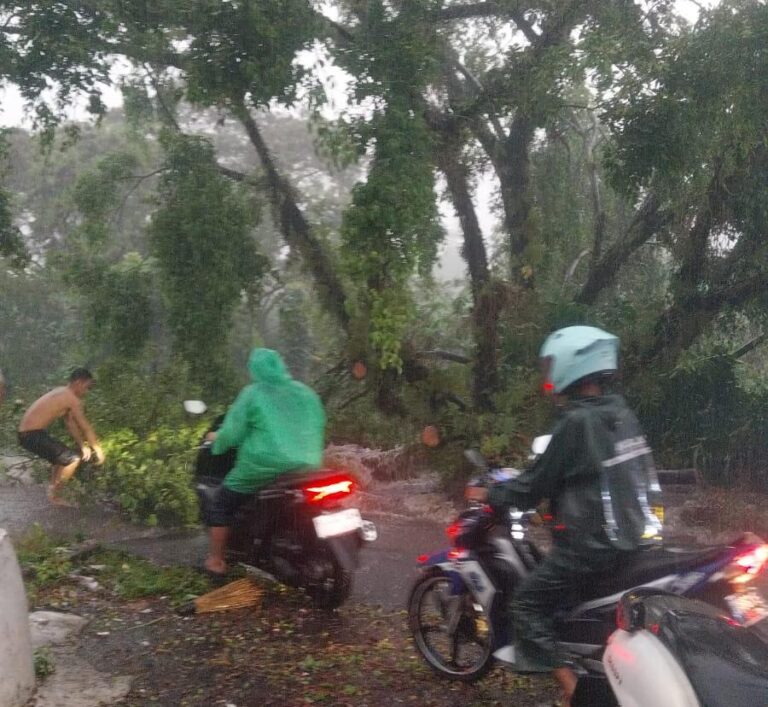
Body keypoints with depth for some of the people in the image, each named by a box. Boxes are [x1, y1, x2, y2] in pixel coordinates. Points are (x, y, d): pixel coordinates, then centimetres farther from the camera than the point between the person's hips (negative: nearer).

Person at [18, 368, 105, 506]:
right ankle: (54, 494, 3)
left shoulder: (61, 393, 16)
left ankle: (53, 493, 26)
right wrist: (98, 449, 2)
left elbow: (70, 423, 22)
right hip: (33, 435, -10)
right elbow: (86, 428, -9)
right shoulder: (72, 399, -14)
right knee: (73, 459, -7)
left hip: (26, 433, 10)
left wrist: (83, 446, 20)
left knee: (63, 457, 24)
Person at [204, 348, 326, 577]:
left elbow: (232, 432, -3)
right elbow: (318, 426, 16)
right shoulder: (306, 392, 11)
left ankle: (216, 561, 19)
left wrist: (217, 439, 17)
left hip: (264, 467, -5)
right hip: (306, 468, 5)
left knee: (222, 505, 14)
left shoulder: (253, 393, -3)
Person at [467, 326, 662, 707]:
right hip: (634, 535, 9)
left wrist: (490, 495, 3)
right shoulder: (621, 413, 7)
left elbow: (536, 483, -11)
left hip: (593, 543, -9)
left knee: (526, 604, 0)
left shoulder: (576, 422, -17)